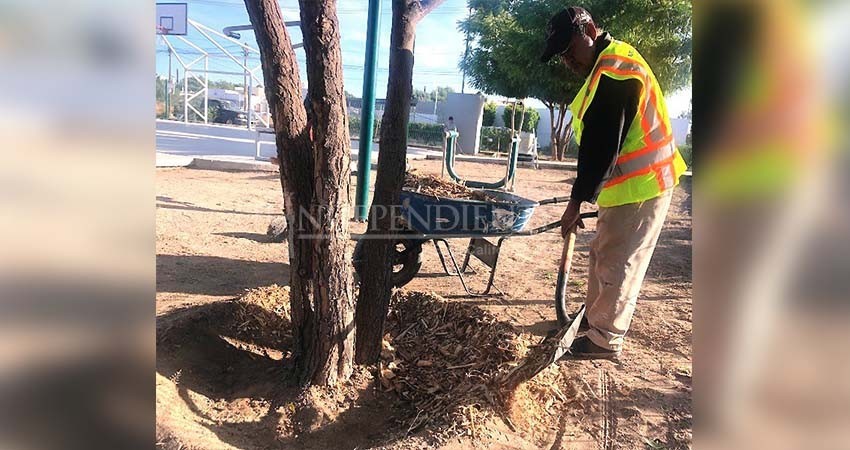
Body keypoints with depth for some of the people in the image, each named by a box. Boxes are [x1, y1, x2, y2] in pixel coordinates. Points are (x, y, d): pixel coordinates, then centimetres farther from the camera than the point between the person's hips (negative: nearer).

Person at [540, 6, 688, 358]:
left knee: (616, 264, -1)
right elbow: (595, 142, 14)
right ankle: (593, 317, 33)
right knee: (602, 255, 19)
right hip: (630, 184, 11)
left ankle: (604, 340, 13)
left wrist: (577, 201, -20)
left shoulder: (614, 71, -20)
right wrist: (583, 195, 13)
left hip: (640, 187, -10)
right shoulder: (610, 64, 14)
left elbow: (602, 146, -24)